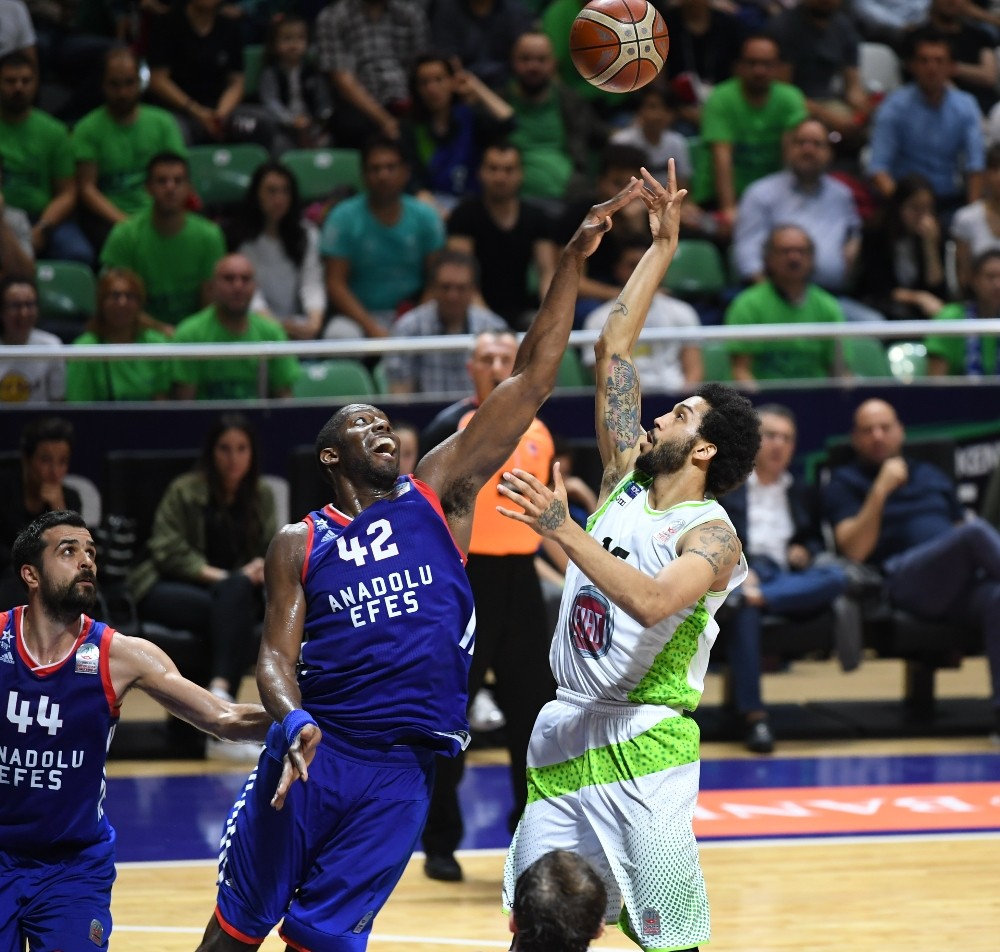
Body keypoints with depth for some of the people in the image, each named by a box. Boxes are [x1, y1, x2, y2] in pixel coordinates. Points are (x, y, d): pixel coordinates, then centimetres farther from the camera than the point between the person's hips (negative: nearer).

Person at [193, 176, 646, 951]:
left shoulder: (439, 494, 7)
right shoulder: (300, 545, 7)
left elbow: (533, 380, 2)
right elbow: (276, 656, 2)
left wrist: (573, 261, -4)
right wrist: (294, 721, -22)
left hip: (401, 770, 0)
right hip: (315, 753, 0)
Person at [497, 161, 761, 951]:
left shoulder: (711, 536, -8)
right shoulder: (626, 481, 12)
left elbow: (653, 602, -29)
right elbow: (613, 349, 16)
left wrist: (565, 531, -31)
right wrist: (663, 245, 16)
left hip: (642, 748, -7)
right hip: (566, 732, 7)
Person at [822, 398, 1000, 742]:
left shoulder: (933, 478, 31)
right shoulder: (844, 483, 16)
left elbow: (962, 531, 27)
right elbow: (855, 550, -1)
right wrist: (881, 489, -8)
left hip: (962, 582, 4)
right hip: (904, 581, -4)